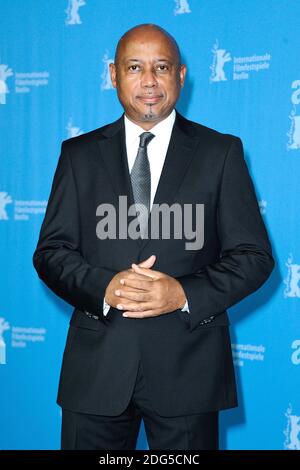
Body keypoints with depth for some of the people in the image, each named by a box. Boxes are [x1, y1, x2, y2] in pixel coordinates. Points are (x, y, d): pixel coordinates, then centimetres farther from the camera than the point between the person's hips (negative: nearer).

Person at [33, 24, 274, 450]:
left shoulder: (221, 152, 4)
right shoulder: (79, 154, 9)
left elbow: (254, 255, 1)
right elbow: (51, 251, 6)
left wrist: (184, 293, -15)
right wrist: (105, 287, -14)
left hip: (187, 367, -1)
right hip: (96, 367, 1)